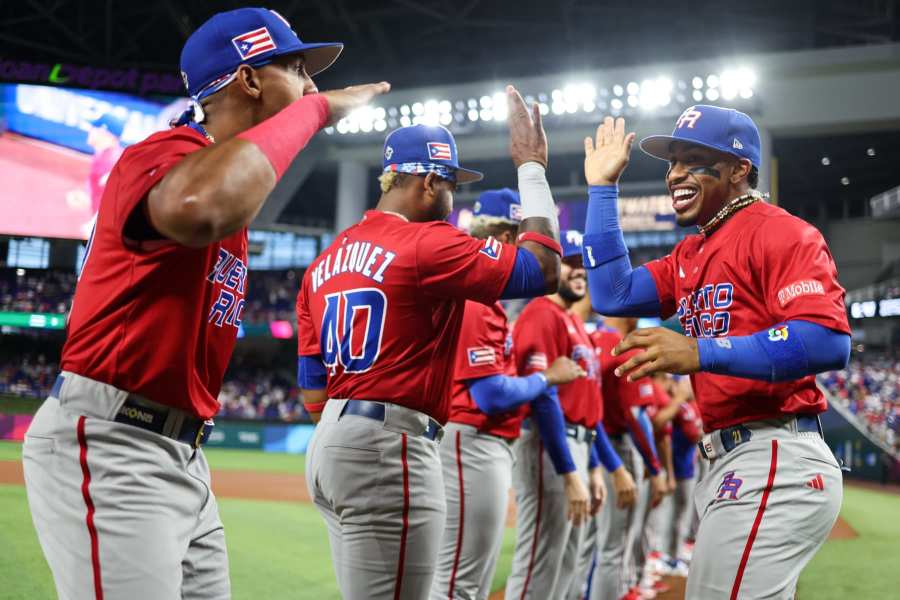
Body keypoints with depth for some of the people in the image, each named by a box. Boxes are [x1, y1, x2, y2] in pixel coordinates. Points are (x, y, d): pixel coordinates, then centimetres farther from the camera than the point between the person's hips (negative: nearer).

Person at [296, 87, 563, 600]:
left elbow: (313, 388, 15)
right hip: (389, 450, -9)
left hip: (329, 445, 9)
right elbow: (544, 270, -8)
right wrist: (532, 167, 0)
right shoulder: (427, 245, -10)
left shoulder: (325, 261, 15)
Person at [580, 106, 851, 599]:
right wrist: (602, 187, 13)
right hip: (726, 465, 10)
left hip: (775, 464, -9)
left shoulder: (780, 232, -9)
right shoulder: (690, 254, 19)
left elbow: (829, 342, -22)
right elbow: (612, 296, 10)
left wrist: (700, 352, -30)